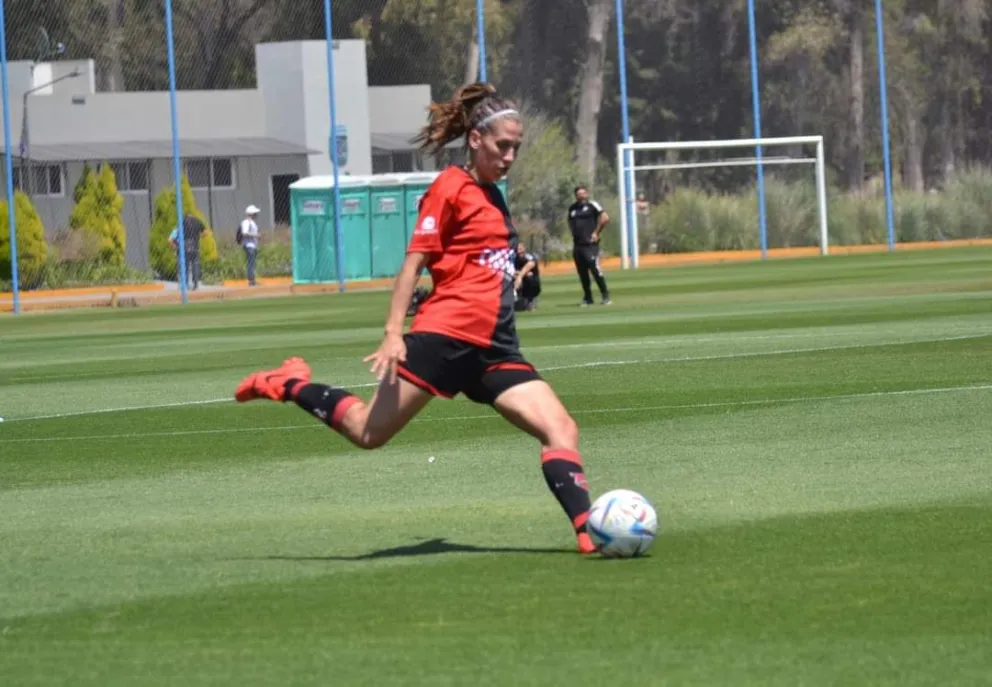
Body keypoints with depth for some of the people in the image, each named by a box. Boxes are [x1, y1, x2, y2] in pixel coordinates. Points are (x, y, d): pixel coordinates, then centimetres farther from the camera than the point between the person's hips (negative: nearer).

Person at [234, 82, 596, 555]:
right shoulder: (451, 188, -4)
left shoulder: (492, 196, 20)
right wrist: (393, 332, -17)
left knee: (561, 429, -9)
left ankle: (589, 531, -17)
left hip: (493, 350, 7)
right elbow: (414, 261, -9)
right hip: (446, 334, -7)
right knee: (369, 432, -6)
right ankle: (290, 385, 16)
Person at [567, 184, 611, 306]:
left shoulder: (592, 205, -4)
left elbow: (605, 217, -10)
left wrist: (596, 233, -9)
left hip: (590, 244, -7)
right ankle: (587, 297, 17)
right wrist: (574, 235, 16)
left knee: (595, 269, -14)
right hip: (577, 245, 7)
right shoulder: (572, 208, 15)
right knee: (582, 272, 7)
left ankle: (605, 296, -7)